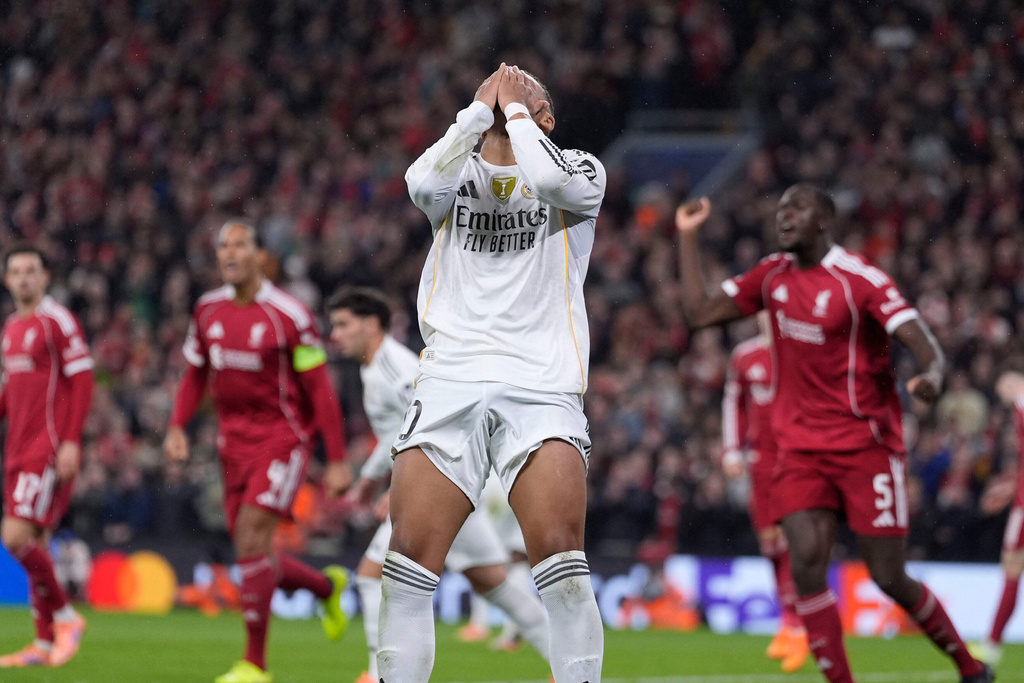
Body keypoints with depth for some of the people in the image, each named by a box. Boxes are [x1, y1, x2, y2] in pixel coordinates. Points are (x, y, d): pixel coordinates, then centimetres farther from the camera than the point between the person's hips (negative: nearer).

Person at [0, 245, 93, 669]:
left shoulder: (57, 321, -7)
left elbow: (82, 381, -12)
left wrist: (71, 440, -18)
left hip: (49, 448, -8)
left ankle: (64, 616, -1)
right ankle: (45, 643, 12)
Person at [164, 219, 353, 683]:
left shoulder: (288, 315, -12)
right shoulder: (208, 310, 5)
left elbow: (320, 389, -8)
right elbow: (196, 375, 18)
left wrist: (337, 461, -9)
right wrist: (177, 427, 1)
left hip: (282, 439, -6)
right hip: (234, 442, 6)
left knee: (252, 538, -19)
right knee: (253, 557, 6)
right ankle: (327, 586, 38)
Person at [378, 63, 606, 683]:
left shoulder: (577, 168, 14)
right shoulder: (458, 172, 19)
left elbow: (550, 181, -11)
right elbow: (423, 183, -5)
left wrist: (515, 108, 3)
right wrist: (482, 107, 2)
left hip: (541, 383, -2)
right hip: (449, 380, 2)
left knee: (561, 563, -18)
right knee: (409, 564, -9)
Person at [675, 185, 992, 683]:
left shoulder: (860, 279, -13)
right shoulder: (773, 276, 7)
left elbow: (925, 347, -20)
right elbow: (699, 313, 11)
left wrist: (931, 378, -43)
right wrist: (688, 236, 7)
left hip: (866, 445, -5)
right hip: (800, 449, 5)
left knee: (889, 578, -3)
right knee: (806, 563, -15)